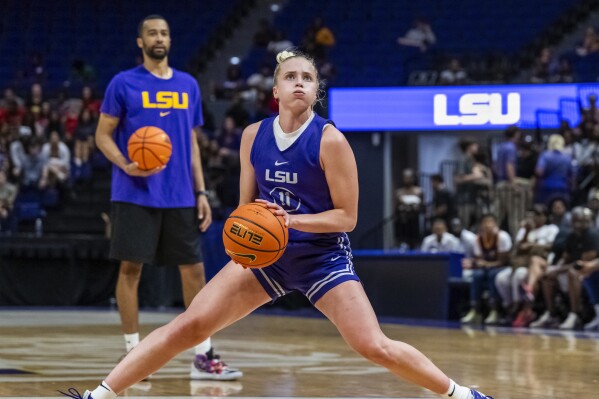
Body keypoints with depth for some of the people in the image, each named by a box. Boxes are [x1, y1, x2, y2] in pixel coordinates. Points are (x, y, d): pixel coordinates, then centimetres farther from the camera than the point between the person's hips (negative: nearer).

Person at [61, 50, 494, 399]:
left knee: (376, 347, -13)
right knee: (189, 325, -7)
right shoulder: (254, 136, -1)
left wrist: (291, 220, -24)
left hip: (323, 257, -3)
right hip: (267, 254, 4)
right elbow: (246, 206, 10)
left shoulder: (330, 140, -14)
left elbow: (346, 216, -12)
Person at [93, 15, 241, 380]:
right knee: (131, 268, -2)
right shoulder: (124, 84, 0)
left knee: (194, 269, 1)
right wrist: (125, 164, -19)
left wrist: (201, 192, 9)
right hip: (135, 195, -4)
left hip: (180, 196, 4)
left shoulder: (188, 85, 12)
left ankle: (204, 355, 5)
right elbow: (103, 135, 0)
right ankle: (133, 351, 7)